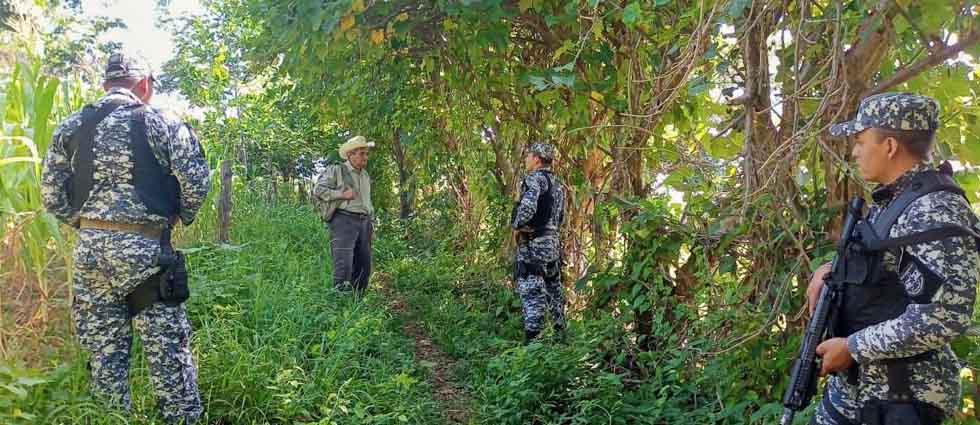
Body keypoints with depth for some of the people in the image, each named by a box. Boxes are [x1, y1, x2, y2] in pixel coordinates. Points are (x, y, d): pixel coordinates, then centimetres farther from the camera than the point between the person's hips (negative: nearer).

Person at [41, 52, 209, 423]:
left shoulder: (70, 128, 10)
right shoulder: (161, 123, -2)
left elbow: (51, 195, 8)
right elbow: (196, 183, -7)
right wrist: (181, 216, 11)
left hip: (89, 248, 4)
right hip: (144, 247, -4)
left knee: (104, 348, 12)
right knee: (167, 347, 3)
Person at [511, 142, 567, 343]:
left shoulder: (535, 178, -11)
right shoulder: (557, 184, 17)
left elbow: (528, 206, -26)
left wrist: (516, 226, -12)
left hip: (533, 244, -9)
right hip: (553, 242, 9)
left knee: (531, 293, -8)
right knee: (554, 290, 17)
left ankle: (532, 339, -10)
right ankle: (561, 333, 25)